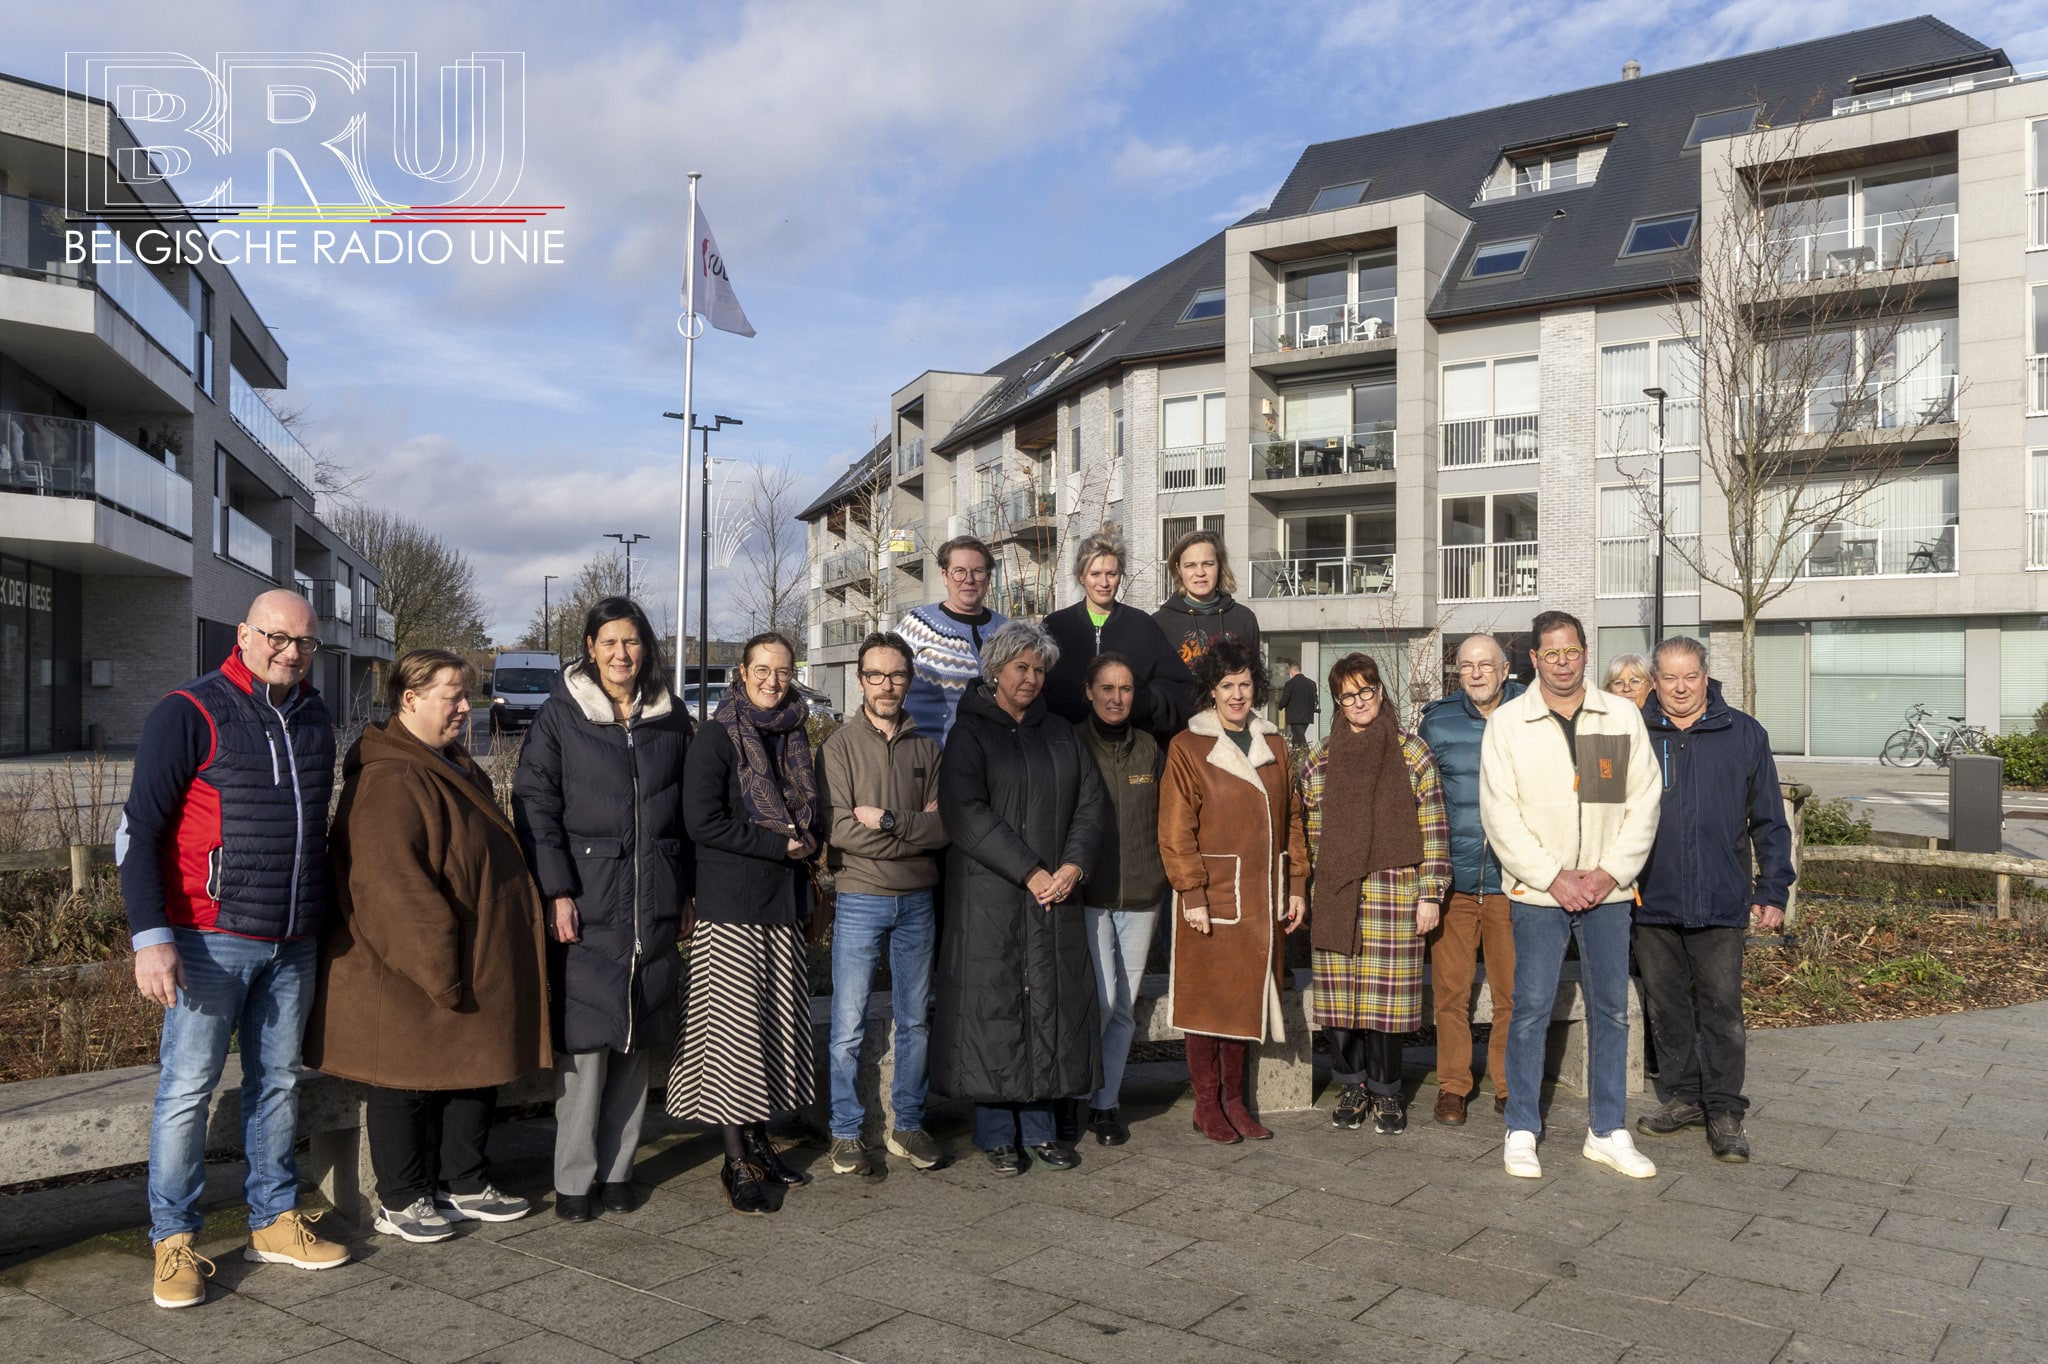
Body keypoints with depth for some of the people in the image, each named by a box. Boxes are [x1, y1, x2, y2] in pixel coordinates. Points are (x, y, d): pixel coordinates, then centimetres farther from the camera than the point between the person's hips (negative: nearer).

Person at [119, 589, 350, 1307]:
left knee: (278, 1081, 13)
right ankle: (174, 1241, 11)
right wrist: (151, 936, -17)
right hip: (210, 938, -6)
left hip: (292, 944, 6)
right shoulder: (190, 713, -8)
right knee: (187, 1087, -1)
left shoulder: (315, 718, 11)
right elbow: (138, 829, -10)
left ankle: (273, 1220, 24)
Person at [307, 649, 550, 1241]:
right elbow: (392, 886, -27)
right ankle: (400, 1201, 20)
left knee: (477, 1075, 17)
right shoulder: (388, 780, -21)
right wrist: (437, 966, -25)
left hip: (473, 967, 10)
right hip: (408, 979, -10)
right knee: (409, 1085, 5)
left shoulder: (455, 767, 14)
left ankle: (466, 1185, 31)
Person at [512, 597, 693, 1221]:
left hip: (653, 907, 3)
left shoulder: (671, 717, 11)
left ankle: (618, 1170, 19)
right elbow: (534, 804, -4)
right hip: (586, 906, -3)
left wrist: (684, 893, 12)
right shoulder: (560, 714, 0)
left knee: (636, 1042, 8)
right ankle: (573, 1179, 9)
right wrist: (557, 892, -12)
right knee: (585, 1042, -4)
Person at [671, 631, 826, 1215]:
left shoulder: (794, 738, 12)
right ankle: (737, 1162, 4)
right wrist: (778, 844, -15)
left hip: (783, 902, 7)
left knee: (778, 1022, 9)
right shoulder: (717, 737, -7)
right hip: (731, 905, -6)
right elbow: (702, 819, -15)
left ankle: (759, 1140, 21)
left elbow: (813, 811, 23)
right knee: (735, 1025, -4)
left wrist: (809, 838, 0)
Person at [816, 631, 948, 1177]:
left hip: (917, 901, 3)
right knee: (848, 1025, 0)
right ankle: (846, 1133, 14)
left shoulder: (925, 749, 7)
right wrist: (916, 829, -13)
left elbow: (945, 827, -4)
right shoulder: (840, 746, -3)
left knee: (916, 1020, 11)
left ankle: (907, 1125, 23)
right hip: (860, 901, -3)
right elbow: (841, 829, -15)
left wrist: (887, 820, -17)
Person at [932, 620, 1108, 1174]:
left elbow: (1091, 803, 8)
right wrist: (1030, 873, -17)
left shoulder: (1060, 734, 14)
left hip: (1057, 895, 5)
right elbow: (966, 812, -13)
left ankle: (1039, 1128, 18)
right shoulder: (970, 733, -2)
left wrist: (1071, 868, -8)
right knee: (992, 1005, -1)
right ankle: (996, 1134, 11)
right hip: (989, 896, -4)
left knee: (1051, 1003, 6)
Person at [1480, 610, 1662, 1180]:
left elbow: (1643, 802, 4)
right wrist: (1554, 877, -11)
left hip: (1607, 890, 2)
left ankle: (1608, 1132, 21)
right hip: (1537, 893, -2)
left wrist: (1610, 872, -7)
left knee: (1611, 1010, 9)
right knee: (1531, 1009, 0)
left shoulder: (1623, 716, 4)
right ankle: (1522, 1131, 12)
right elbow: (1499, 814, -5)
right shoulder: (1507, 722, -2)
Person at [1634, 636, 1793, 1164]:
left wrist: (1773, 891, 3)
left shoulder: (1744, 735, 3)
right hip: (1651, 900, 2)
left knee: (1722, 1008, 2)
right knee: (1666, 1006, 11)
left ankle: (1724, 1112, 12)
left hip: (1721, 900, -1)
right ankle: (1683, 1097, 25)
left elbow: (1769, 821, 6)